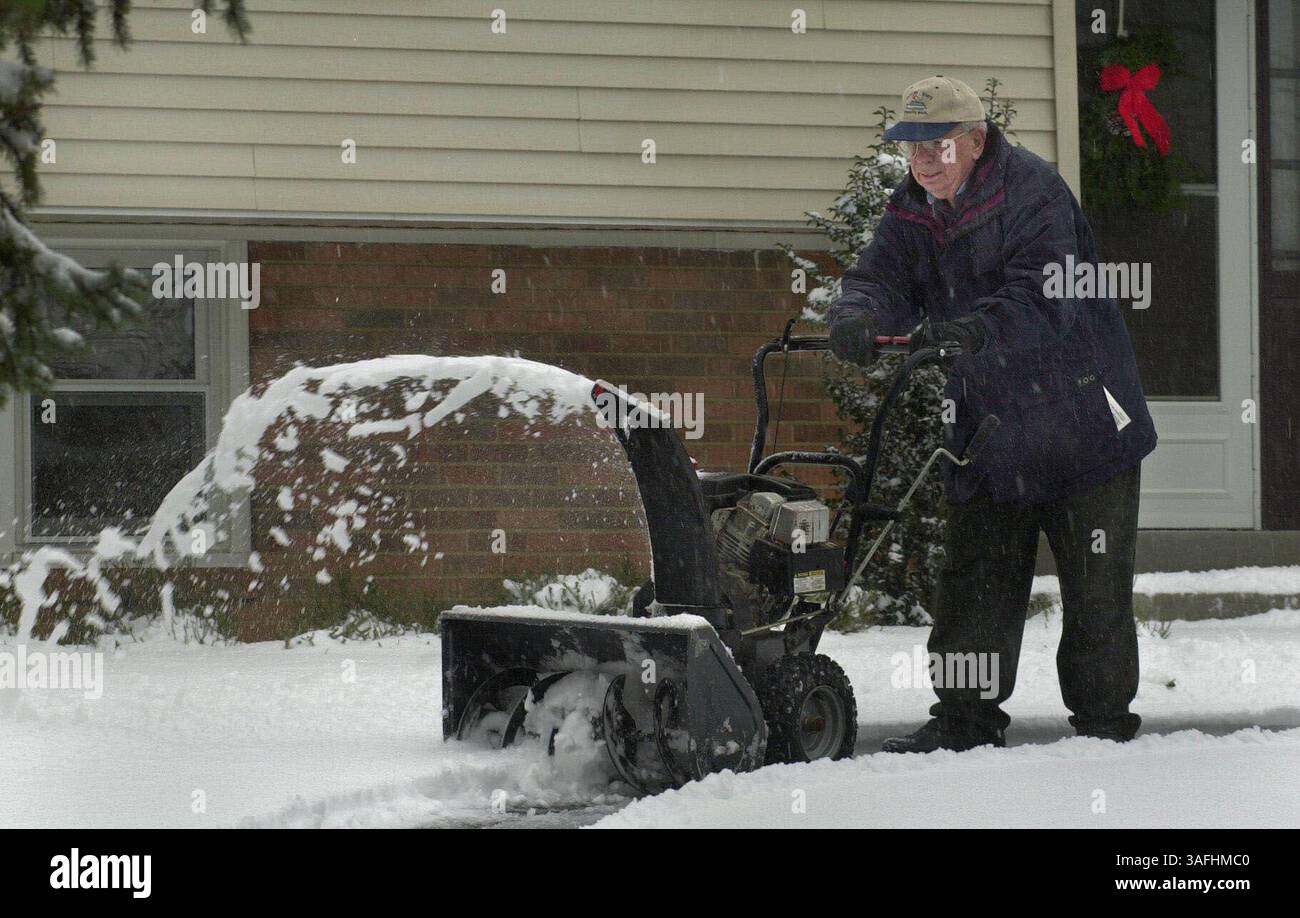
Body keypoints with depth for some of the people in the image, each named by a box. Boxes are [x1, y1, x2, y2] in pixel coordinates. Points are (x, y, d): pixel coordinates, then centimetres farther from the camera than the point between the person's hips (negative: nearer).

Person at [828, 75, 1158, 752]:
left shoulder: (1034, 194, -18)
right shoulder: (913, 214, 4)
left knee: (1096, 590, 2)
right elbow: (879, 278, -7)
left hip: (1078, 426, -6)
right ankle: (964, 720, 14)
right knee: (972, 587, 7)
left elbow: (1043, 298, -31)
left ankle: (1104, 719, 13)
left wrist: (970, 331, -48)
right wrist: (856, 318, -32)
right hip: (984, 436, 6)